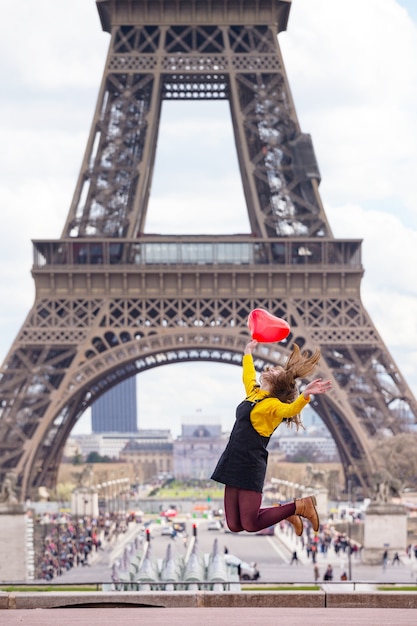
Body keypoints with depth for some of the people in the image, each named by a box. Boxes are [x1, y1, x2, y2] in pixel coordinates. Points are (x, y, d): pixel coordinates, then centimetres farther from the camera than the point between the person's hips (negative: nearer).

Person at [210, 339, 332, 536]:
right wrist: (248, 352, 47)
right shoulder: (253, 392, 15)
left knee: (250, 525, -12)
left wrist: (305, 395, -46)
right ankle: (283, 512, 22)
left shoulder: (273, 404, -7)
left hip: (250, 467, -8)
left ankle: (299, 507, 6)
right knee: (234, 525, 2)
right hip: (233, 463, 8)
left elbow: (290, 409, -29)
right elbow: (248, 375, 37)